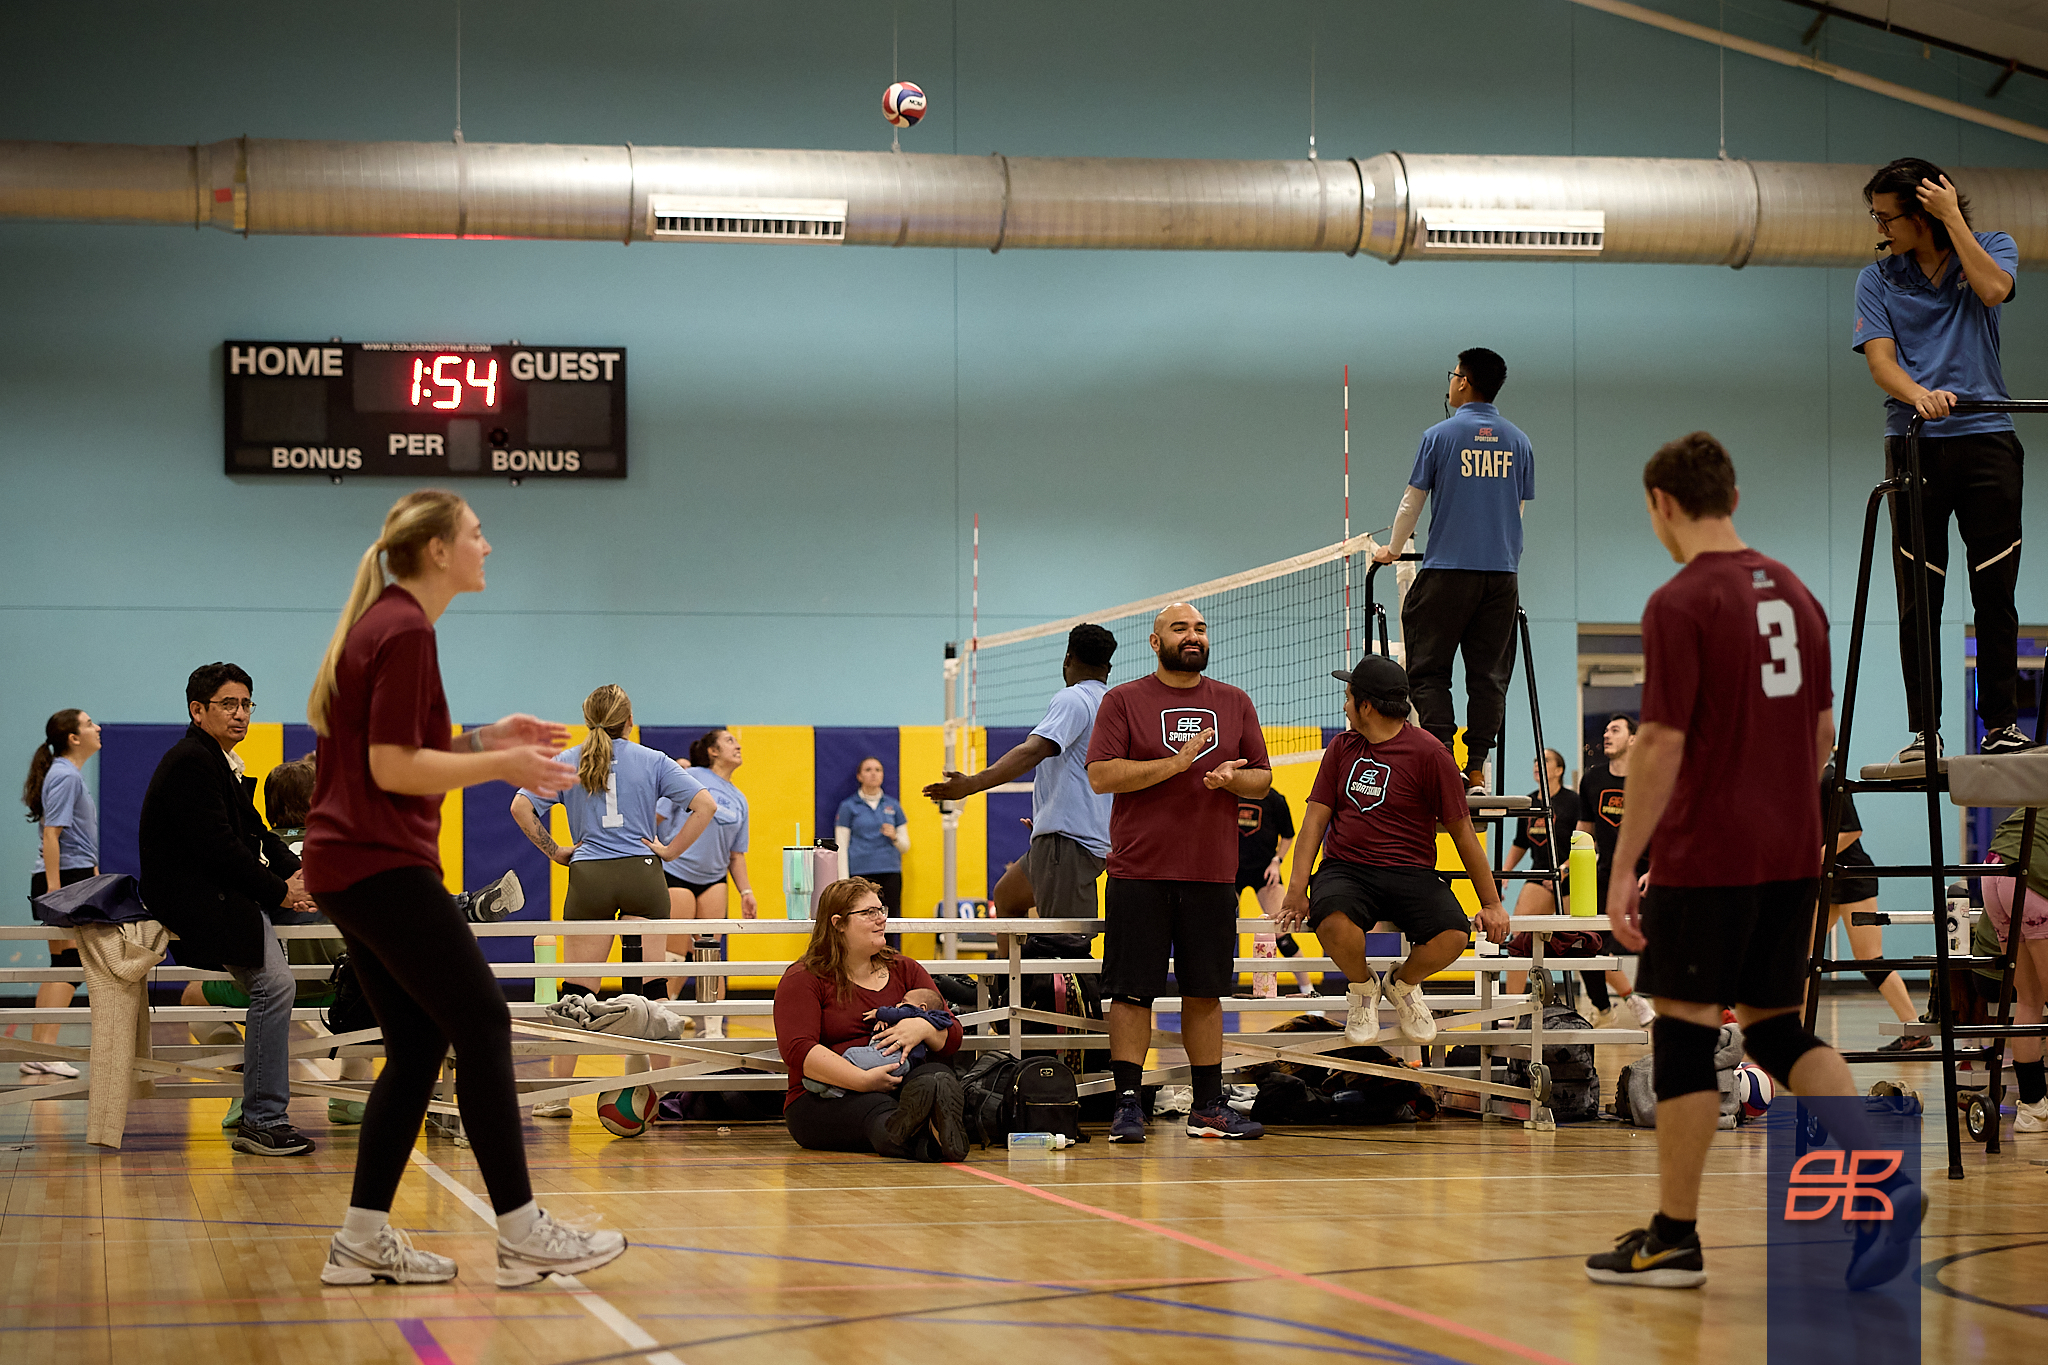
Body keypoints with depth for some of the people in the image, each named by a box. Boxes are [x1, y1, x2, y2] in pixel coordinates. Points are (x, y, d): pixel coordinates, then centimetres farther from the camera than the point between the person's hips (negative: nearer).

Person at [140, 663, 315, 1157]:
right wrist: (280, 890, -14)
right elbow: (219, 847, -20)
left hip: (221, 890, 11)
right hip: (193, 898, -11)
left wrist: (295, 873, -2)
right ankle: (260, 1121, -15)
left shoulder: (224, 763, 19)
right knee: (273, 985, -20)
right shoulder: (191, 762, -13)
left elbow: (255, 832, 17)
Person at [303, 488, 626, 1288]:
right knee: (483, 1025, -6)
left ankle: (362, 1240, 9)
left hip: (347, 866, 10)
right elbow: (392, 768, -19)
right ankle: (522, 1236, -4)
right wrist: (500, 766, -13)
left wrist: (486, 739, 11)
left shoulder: (384, 624, 16)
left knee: (418, 1044, 10)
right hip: (383, 864, -10)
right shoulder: (406, 632, -14)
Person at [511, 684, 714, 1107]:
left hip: (589, 878, 1)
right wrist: (670, 850, 0)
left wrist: (555, 851, 5)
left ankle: (557, 1093, 5)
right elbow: (706, 805, -3)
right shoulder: (652, 761, 5)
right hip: (642, 874, -1)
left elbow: (520, 807, -1)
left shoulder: (567, 762, 7)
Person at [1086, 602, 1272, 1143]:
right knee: (1132, 991, -4)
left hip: (1212, 875, 3)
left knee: (1205, 993, 7)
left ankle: (1207, 1106, 14)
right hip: (1139, 873, -3)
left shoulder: (1235, 703, 13)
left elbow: (1262, 778, 15)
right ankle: (1128, 1104, 1)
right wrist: (1176, 763, -15)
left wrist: (1230, 778, -8)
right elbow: (1101, 774, -8)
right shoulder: (1123, 701, 2)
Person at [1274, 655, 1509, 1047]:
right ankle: (1362, 986, 1)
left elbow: (1461, 830, 2)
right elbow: (1316, 818, 9)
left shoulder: (1428, 753, -1)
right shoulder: (1342, 747, 12)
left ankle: (1403, 983, 7)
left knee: (1453, 936, -30)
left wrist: (1491, 902, 1)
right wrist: (1297, 891, -3)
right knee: (1334, 923, -35)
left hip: (1411, 874, -1)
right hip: (1345, 869, 2)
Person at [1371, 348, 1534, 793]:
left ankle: (1443, 757, -13)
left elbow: (1412, 502, 4)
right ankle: (1476, 770, 1)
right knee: (1489, 674, 5)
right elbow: (1519, 510, 17)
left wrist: (1392, 549, 20)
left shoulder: (1439, 436, -1)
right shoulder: (1518, 442, 10)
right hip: (1503, 572, 4)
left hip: (1448, 570, -4)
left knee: (1429, 670, 1)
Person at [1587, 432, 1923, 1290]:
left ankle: (1672, 1240, 9)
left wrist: (1622, 873, -12)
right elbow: (1822, 732, 15)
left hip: (1707, 857, -7)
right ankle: (1882, 1178, -5)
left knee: (1685, 1031, 2)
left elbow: (1662, 747, -16)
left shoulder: (1680, 605, -13)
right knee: (1775, 1029, 13)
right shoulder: (1793, 593, 10)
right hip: (1791, 854, 7)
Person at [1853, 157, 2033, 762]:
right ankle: (1923, 730, 1)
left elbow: (1993, 289, -14)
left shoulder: (1992, 247, 9)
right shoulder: (1877, 280, 10)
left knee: (1995, 590, -2)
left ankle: (2002, 723, 4)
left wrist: (1952, 218, -8)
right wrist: (1917, 394, -24)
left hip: (1987, 439, -1)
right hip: (1914, 444, 1)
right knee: (1918, 598, -2)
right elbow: (1879, 359, -3)